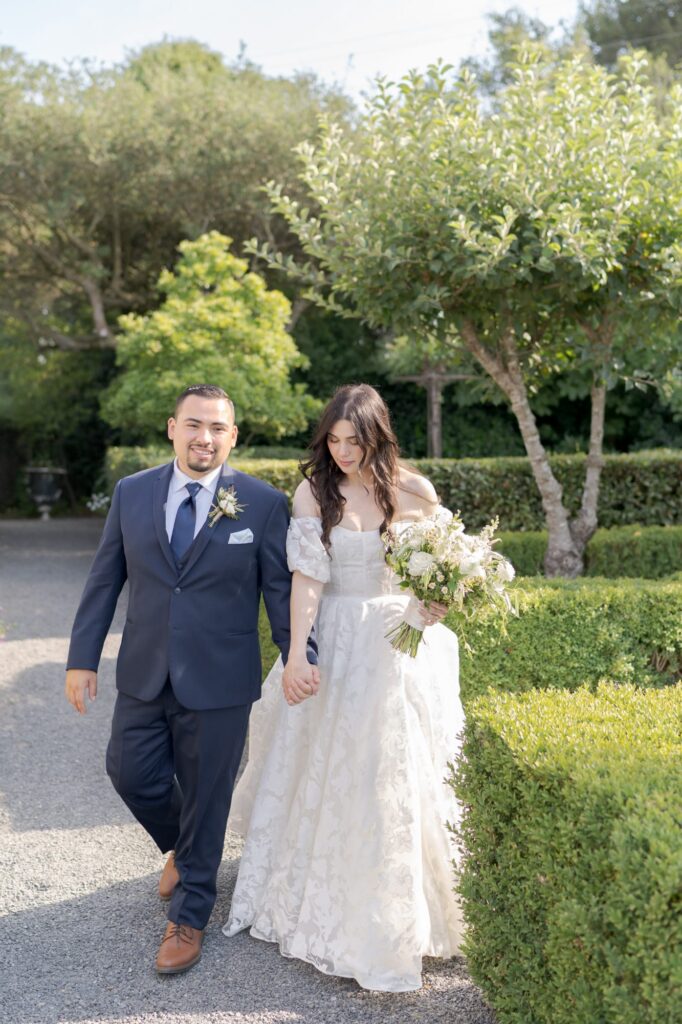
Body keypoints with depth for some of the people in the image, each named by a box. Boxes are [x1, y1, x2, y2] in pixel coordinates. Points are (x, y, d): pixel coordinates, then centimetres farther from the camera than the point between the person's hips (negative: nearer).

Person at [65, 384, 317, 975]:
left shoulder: (263, 503, -7)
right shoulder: (132, 493, 1)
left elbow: (280, 588, -4)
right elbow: (105, 580, 4)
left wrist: (298, 655, -13)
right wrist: (83, 658, 2)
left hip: (219, 682, -3)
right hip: (144, 675, 3)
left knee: (205, 798, 8)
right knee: (131, 774, 10)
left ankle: (190, 916, 28)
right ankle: (182, 850, 42)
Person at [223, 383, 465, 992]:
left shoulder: (415, 491, -4)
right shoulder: (314, 492, -4)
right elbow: (307, 578, -10)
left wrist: (440, 603, -17)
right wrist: (295, 656, -18)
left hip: (399, 643, 0)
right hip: (334, 643, 0)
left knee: (396, 778, 4)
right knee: (320, 769, 10)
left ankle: (392, 922, 24)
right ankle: (317, 902, 32)